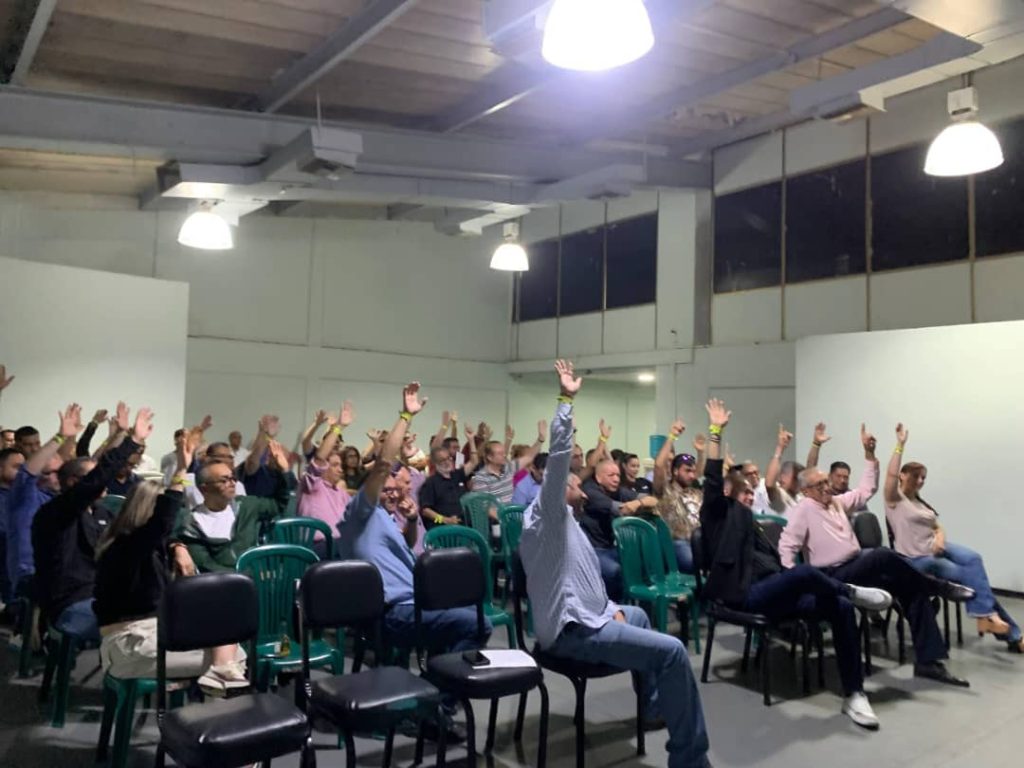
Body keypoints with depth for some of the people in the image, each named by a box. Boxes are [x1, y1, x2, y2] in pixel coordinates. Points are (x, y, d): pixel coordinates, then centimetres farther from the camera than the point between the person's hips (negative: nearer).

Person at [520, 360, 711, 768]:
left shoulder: (562, 523, 21)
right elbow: (557, 456, -23)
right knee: (671, 650, -19)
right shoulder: (548, 513, -8)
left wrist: (611, 608, 11)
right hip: (573, 630, -11)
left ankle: (656, 705, 43)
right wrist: (566, 401, -24)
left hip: (584, 617, 11)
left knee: (638, 614, 34)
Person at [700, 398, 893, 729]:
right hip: (748, 595, -8)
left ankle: (853, 695, -13)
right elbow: (713, 480, -9)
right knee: (806, 573, -37)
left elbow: (773, 561, 21)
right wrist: (716, 431, -12)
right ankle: (851, 591, -6)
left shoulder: (749, 523, 29)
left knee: (841, 608, -15)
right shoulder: (719, 515, 7)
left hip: (772, 592, 8)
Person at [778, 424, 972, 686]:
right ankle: (939, 587, -7)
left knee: (911, 588, -11)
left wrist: (869, 454, 9)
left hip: (858, 567, 8)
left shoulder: (838, 502, 15)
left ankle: (928, 661, -10)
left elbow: (867, 489, 18)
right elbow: (787, 546, -13)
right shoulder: (803, 509, -7)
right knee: (883, 556, -32)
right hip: (834, 577, -8)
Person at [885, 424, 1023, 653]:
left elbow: (938, 528, 15)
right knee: (970, 575, -17)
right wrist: (900, 444, -24)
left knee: (973, 559, -21)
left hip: (936, 548, 7)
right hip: (916, 559, -7)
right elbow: (891, 474, -22)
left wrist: (940, 539, -10)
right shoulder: (894, 500, -4)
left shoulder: (921, 503, 20)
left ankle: (986, 616, -18)